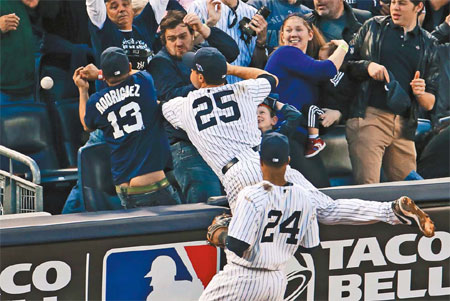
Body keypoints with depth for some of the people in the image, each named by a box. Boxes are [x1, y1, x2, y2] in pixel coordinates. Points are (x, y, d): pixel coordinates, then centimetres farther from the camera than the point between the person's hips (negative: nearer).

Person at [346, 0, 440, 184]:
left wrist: (420, 93, -4)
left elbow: (429, 104, 18)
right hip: (368, 117, -3)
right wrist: (367, 66, -6)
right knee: (367, 187, -16)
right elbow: (347, 63, 13)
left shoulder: (428, 45, 18)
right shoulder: (373, 27, 15)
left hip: (403, 125, 3)